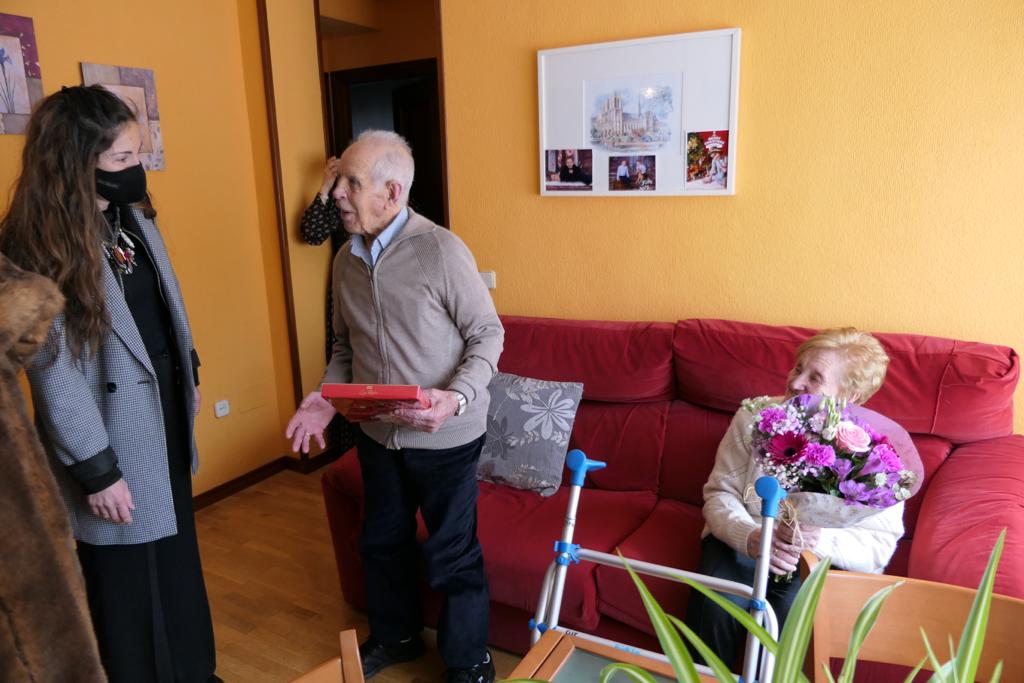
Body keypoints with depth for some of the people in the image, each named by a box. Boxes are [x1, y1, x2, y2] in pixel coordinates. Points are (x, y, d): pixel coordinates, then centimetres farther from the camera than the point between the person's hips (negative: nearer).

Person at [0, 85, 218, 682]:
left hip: (167, 414, 7)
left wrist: (189, 376, 17)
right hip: (117, 433, -7)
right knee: (129, 581, 11)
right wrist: (95, 470, -17)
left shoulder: (135, 216, 4)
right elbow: (53, 371, -19)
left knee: (178, 556, 22)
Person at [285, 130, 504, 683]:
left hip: (445, 437, -6)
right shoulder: (346, 259, 2)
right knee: (383, 540, 22)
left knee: (452, 555, 8)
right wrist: (328, 395, -4)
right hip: (378, 434, 6)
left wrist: (457, 398, -27)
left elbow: (487, 333, -12)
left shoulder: (441, 250, -18)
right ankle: (395, 636, 47)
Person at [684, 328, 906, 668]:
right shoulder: (755, 416, -7)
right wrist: (752, 537, -28)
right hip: (744, 540, 1)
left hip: (823, 559, -1)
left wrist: (821, 539, -33)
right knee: (714, 605, -26)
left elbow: (878, 547, -11)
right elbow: (719, 493, -6)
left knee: (790, 614, -30)